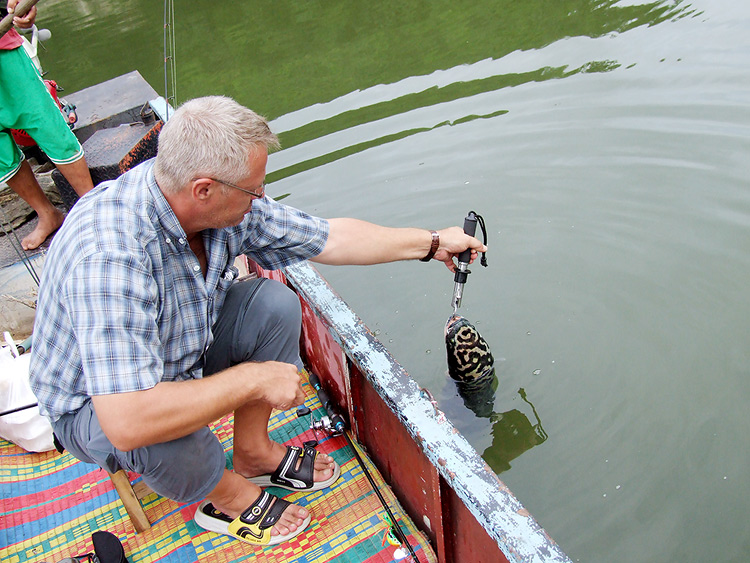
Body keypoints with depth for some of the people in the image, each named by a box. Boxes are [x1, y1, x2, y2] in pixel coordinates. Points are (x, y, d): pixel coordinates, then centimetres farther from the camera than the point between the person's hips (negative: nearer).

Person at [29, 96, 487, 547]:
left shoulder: (228, 204, -19)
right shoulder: (110, 257, -42)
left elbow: (329, 238, -7)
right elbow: (127, 422, -47)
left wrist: (434, 243, 0)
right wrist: (254, 379, -36)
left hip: (186, 346, 6)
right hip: (96, 405, -6)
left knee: (274, 304, -13)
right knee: (161, 435, -36)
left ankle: (254, 452, 10)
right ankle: (229, 495, 2)